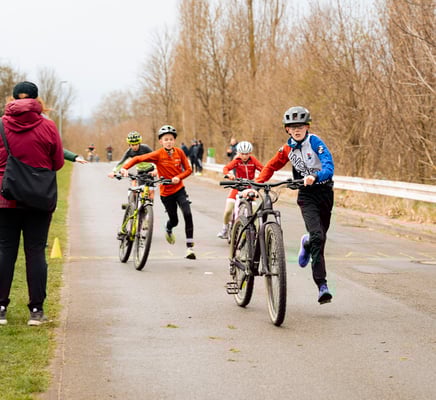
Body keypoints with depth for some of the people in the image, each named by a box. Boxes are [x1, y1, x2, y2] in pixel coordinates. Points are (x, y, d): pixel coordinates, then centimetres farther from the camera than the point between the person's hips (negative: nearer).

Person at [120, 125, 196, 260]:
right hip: (166, 192, -1)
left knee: (187, 214, -18)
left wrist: (178, 177, -21)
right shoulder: (158, 155, -14)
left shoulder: (179, 152, -6)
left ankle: (190, 247, -12)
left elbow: (188, 169, -2)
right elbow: (137, 159, -14)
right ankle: (168, 230, 47)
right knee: (174, 220, 7)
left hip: (179, 189, 1)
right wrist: (124, 168, -28)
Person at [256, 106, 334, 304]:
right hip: (306, 194, 1)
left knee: (320, 238, 6)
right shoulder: (287, 149, 3)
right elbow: (270, 167, 14)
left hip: (324, 190, -1)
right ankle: (322, 285, -11)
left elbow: (329, 167, -23)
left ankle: (307, 243, 40)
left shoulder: (315, 142, -10)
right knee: (317, 237, -19)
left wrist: (315, 177, -42)